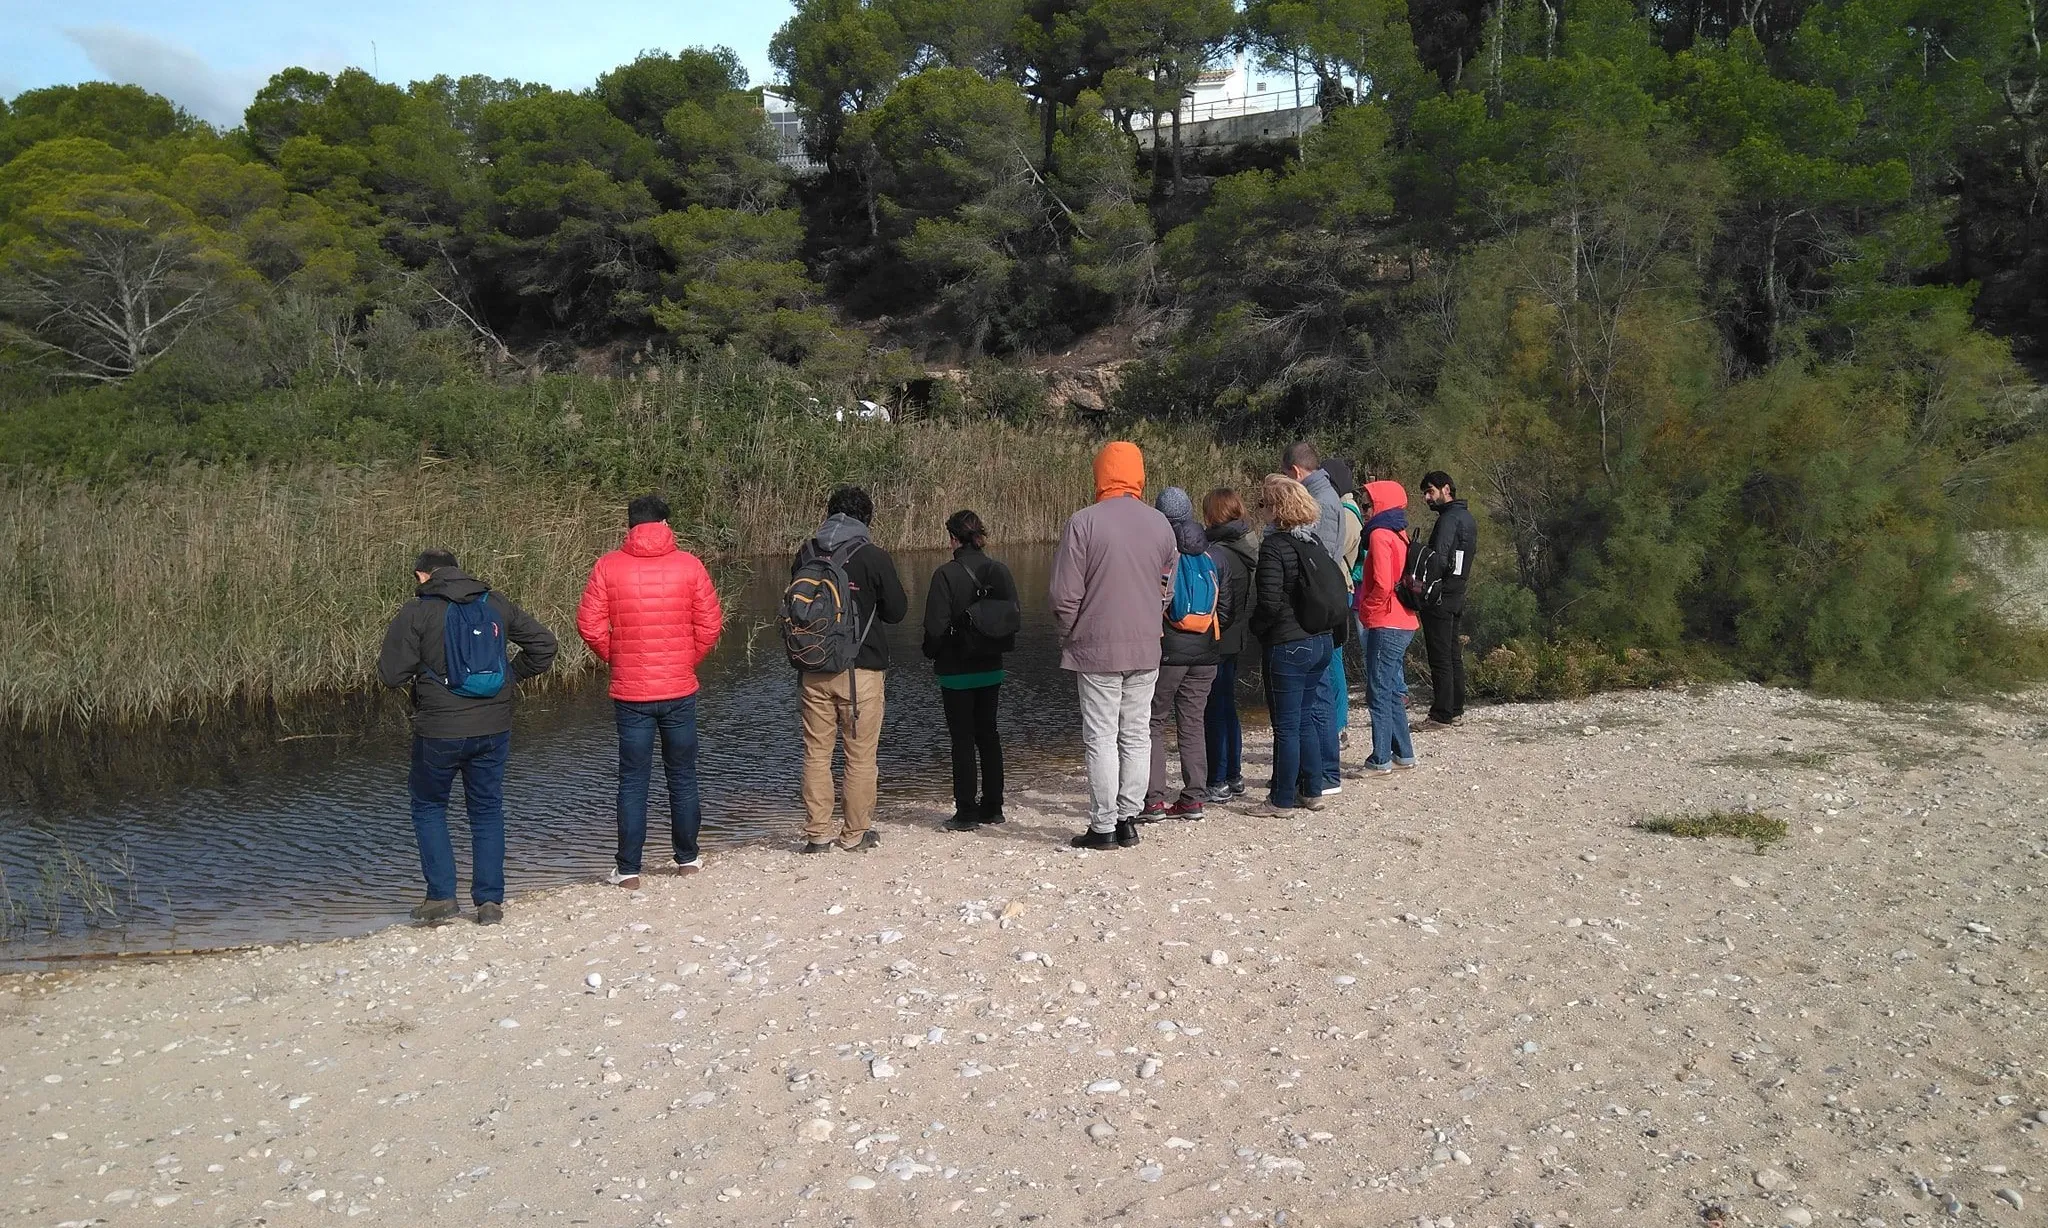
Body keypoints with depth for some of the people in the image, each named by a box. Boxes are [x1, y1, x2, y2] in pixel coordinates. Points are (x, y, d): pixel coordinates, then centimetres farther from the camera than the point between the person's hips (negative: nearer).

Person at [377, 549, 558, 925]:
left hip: (438, 731, -3)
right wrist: (512, 676, 15)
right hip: (494, 728, 3)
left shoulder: (416, 612, -7)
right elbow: (543, 643, 8)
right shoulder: (496, 605, 5)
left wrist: (417, 671, 11)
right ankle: (490, 901, 9)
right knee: (487, 810, 12)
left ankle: (441, 895, 9)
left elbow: (390, 674, -10)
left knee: (428, 807, 16)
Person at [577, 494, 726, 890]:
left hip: (630, 693, 0)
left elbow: (589, 624, -6)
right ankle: (687, 857, 26)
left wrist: (615, 660, 10)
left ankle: (628, 870, 8)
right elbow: (711, 624, -3)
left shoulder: (607, 566, -4)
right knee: (682, 777, 15)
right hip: (680, 692, 1)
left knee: (633, 782, 6)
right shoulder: (689, 564, -3)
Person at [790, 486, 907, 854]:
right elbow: (896, 611, -1)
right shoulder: (874, 557, -9)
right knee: (861, 755, 6)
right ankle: (855, 833, 12)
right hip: (861, 671, -3)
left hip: (813, 671, 4)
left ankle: (818, 833, 13)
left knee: (816, 753, 10)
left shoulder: (805, 556, 4)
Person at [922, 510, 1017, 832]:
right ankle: (992, 808, 19)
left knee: (962, 739, 2)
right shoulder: (1000, 572, 0)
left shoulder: (946, 575, -16)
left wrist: (932, 654, 2)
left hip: (956, 672, -5)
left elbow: (935, 627, -16)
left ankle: (966, 812, 4)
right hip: (991, 669, 5)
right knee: (988, 736, 14)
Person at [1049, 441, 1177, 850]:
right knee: (1137, 736, 11)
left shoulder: (1083, 522, -11)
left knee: (1101, 738, 1)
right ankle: (1128, 820, 16)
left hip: (1096, 649, -4)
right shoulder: (1160, 524, 3)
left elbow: (1065, 595, -11)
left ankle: (1103, 826, 4)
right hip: (1146, 649, 4)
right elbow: (1169, 589, 11)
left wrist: (1071, 637, 4)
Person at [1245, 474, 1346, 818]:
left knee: (1286, 726, 1)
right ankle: (1311, 791, 25)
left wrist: (1256, 628, -3)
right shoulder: (1315, 542, 8)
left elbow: (1270, 602, -20)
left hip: (1288, 646, -8)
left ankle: (1282, 799, 9)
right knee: (1306, 719, 18)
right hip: (1322, 641, 8)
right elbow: (1336, 591, 14)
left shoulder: (1275, 546, -15)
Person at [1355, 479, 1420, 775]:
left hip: (1385, 625, -9)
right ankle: (1404, 753, 20)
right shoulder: (1400, 534, 14)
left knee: (1380, 694, -4)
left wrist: (1366, 608, -6)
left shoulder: (1380, 535, -13)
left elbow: (1383, 585, -21)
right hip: (1403, 624, 9)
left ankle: (1380, 760, -1)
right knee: (1392, 691, 15)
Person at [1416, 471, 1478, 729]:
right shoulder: (1468, 517, 16)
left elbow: (1438, 559, -25)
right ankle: (1456, 710, 20)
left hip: (1440, 598, -10)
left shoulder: (1449, 519, -15)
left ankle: (1441, 714, -4)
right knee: (1454, 654, 14)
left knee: (1440, 657, -6)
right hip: (1458, 595, 10)